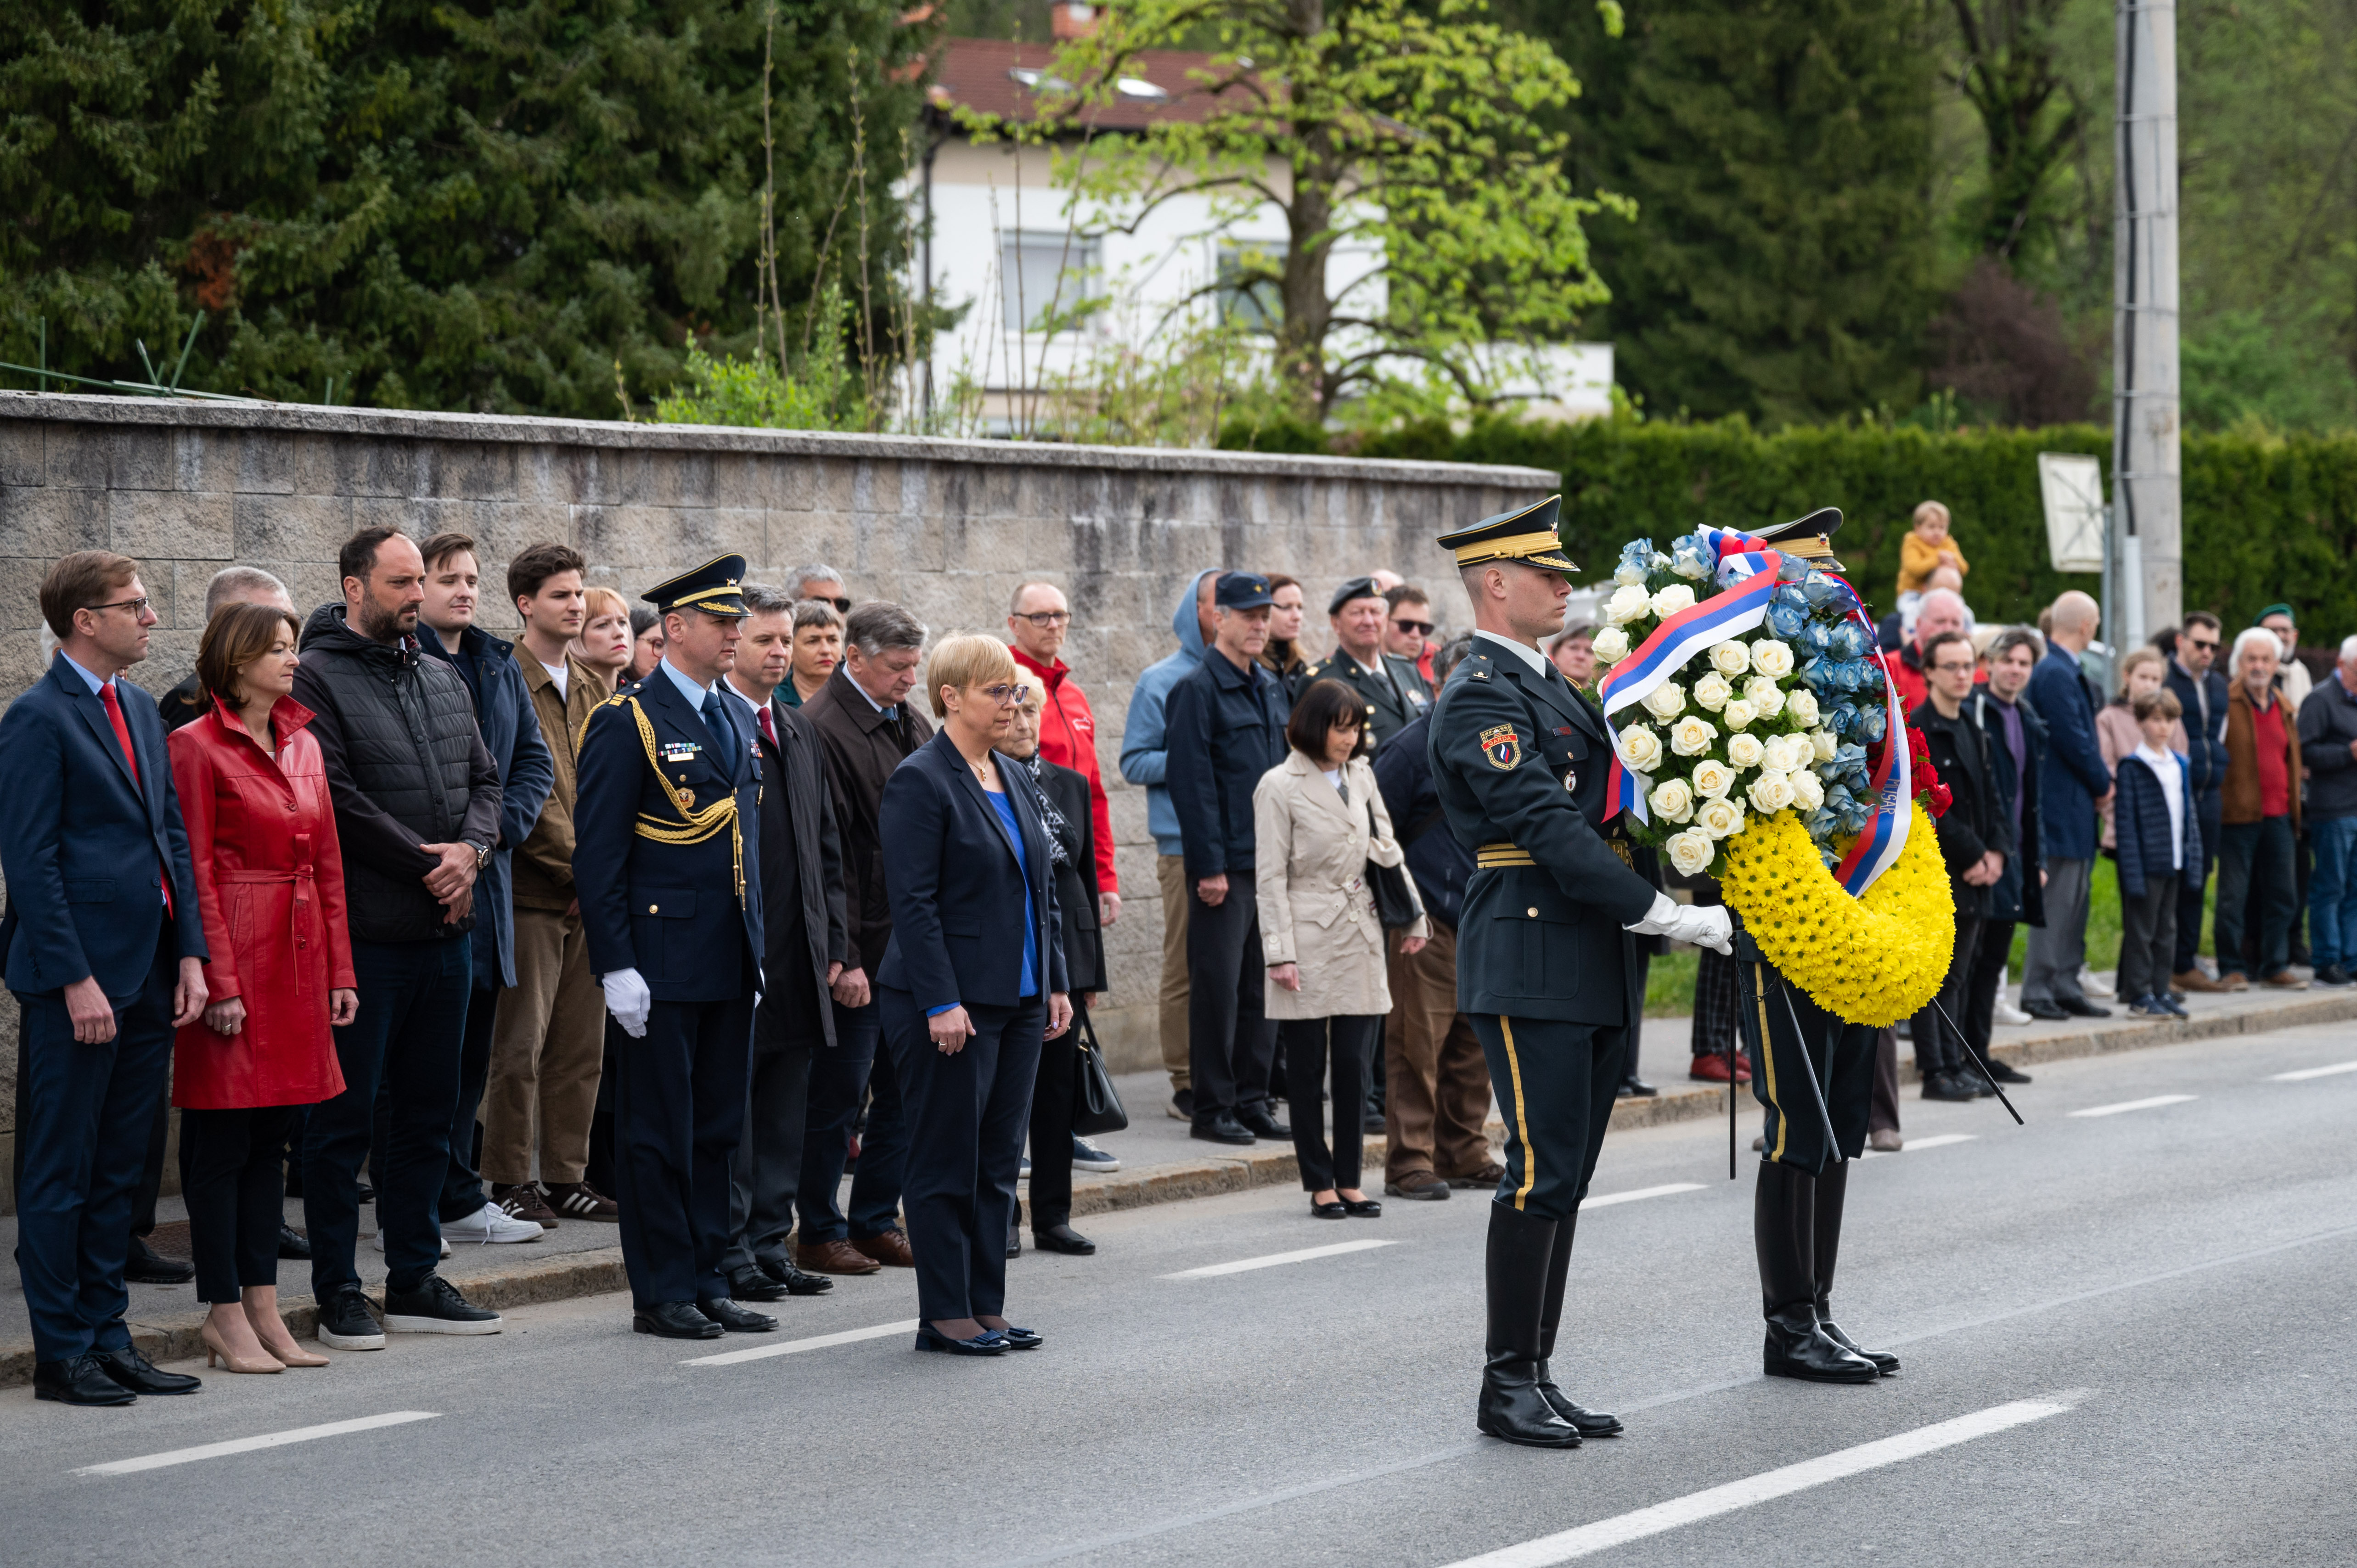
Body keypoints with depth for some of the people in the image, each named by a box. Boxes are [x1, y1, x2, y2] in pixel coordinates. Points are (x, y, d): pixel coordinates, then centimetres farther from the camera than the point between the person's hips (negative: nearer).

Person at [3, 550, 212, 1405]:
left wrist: (189, 953, 7)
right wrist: (75, 979, -17)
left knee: (117, 1172, 13)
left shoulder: (141, 709, 14)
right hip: (78, 981, -8)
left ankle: (107, 1335, 19)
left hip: (148, 978, 8)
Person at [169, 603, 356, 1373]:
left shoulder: (303, 745, 13)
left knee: (272, 1136, 10)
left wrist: (339, 971, 10)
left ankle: (262, 1305, 15)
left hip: (299, 955, 7)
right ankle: (224, 1315, 4)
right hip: (233, 955, -7)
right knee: (222, 1140, -1)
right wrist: (219, 981, -16)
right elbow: (196, 874, -12)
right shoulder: (197, 747, -8)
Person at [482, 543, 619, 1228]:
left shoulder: (593, 688, 15)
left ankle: (568, 1179, 16)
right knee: (521, 1044, -3)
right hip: (533, 890, -7)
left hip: (590, 895, 7)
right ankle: (509, 1183, 4)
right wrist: (579, 865, -15)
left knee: (582, 1044, 9)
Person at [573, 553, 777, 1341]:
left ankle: (707, 1283, 18)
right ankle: (662, 1295, 5)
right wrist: (615, 966, -16)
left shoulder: (735, 720, 15)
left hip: (730, 965, 7)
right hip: (662, 964, -7)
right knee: (658, 1134, -1)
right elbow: (597, 854, -12)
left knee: (717, 1129, 11)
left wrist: (757, 950, 16)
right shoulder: (627, 721, -9)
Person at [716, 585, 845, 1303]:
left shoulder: (799, 731, 17)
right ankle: (728, 1253, 4)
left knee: (784, 1110, 10)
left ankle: (770, 1244, 17)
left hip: (798, 953, 7)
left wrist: (832, 942, 14)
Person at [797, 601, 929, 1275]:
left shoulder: (913, 725, 13)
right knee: (840, 1092, 0)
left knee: (904, 1091, 11)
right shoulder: (822, 729, -14)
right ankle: (820, 1233, 9)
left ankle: (877, 1220, 21)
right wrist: (841, 958, -18)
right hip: (858, 947, -8)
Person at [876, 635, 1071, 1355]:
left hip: (1017, 998, 8)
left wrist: (1056, 982, 12)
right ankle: (944, 1316, 5)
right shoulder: (920, 781, -11)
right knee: (948, 1162, -1)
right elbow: (913, 902, -16)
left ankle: (986, 1308, 15)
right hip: (950, 1003, -8)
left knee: (999, 1162, 10)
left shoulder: (1016, 779, 13)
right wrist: (941, 1003, -20)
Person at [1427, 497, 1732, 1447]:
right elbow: (1550, 831, -20)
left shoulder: (1547, 686, 19)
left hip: (1590, 970, 9)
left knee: (1565, 1177, 10)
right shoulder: (1480, 696, -12)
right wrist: (1666, 916, -21)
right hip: (1530, 961, -9)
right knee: (1541, 1172, -8)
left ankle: (1536, 1375, 14)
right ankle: (1507, 1386, -1)